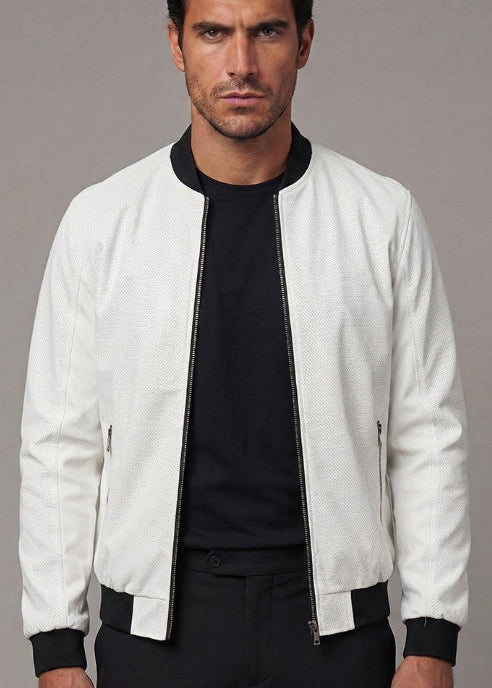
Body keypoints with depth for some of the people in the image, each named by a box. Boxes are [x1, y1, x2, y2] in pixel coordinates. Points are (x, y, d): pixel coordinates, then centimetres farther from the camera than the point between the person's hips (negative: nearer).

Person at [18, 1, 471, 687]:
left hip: (333, 621, 0)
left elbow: (428, 438, 1)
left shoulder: (385, 216, -1)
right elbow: (60, 445, 1)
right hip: (157, 621, 0)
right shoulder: (100, 219, -1)